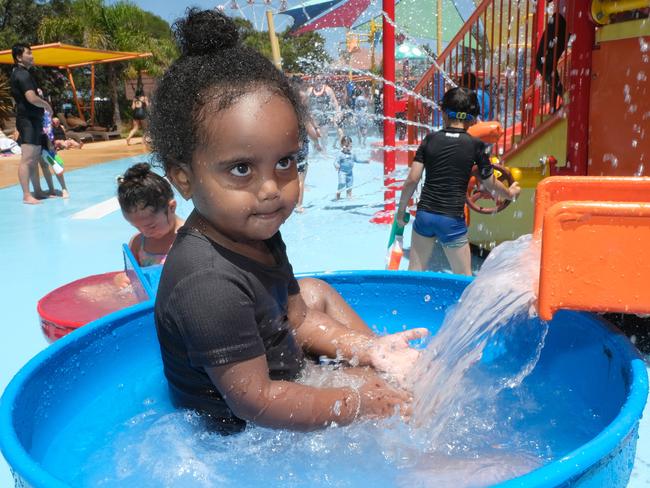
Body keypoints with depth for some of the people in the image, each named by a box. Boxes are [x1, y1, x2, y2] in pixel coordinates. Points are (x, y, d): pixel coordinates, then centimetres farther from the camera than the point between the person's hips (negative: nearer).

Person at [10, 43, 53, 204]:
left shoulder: (19, 74, 18)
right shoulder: (22, 74, -14)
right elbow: (31, 98, -27)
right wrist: (47, 105, -9)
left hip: (32, 120, 11)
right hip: (28, 120, -11)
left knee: (34, 159, 13)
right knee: (27, 159, -10)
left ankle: (38, 192, 19)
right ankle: (27, 196, -10)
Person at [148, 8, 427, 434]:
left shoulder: (256, 236, -7)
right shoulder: (209, 283, -36)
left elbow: (296, 321, 2)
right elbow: (253, 401, -31)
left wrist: (367, 349, -11)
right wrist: (357, 405, -25)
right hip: (238, 428, -9)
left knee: (314, 292, 18)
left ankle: (383, 359, 17)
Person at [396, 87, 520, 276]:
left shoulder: (430, 139, 2)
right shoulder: (475, 145, -2)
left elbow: (412, 180, -3)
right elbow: (491, 184, 7)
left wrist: (401, 210, 9)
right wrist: (510, 193, 27)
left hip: (424, 213, 2)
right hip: (452, 219, -2)